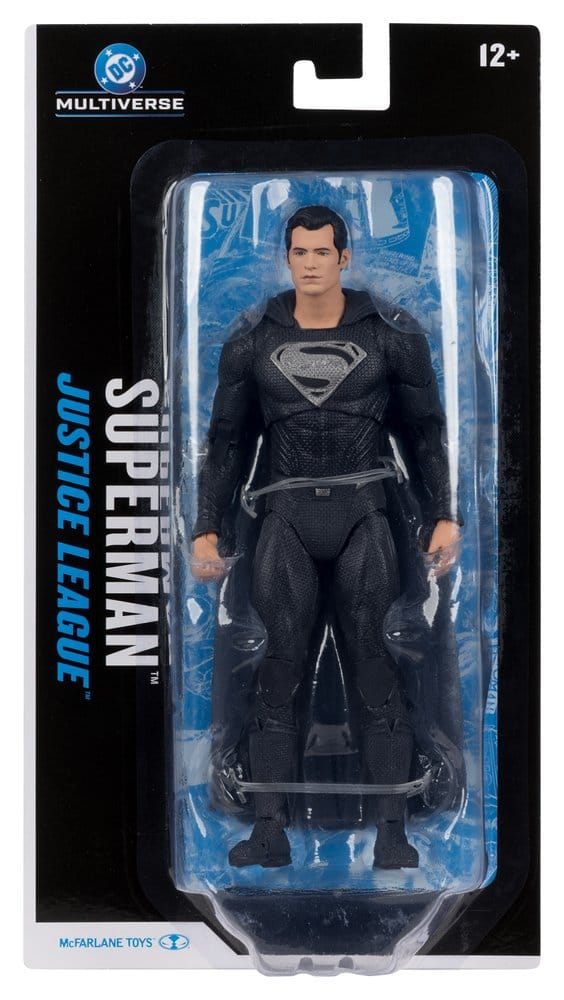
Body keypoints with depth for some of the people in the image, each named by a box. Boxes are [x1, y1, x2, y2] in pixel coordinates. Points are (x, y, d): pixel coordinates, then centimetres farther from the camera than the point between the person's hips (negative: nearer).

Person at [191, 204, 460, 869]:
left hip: (362, 517, -1)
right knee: (276, 671, -6)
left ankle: (392, 832, 2)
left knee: (374, 667, -6)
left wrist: (447, 517, 0)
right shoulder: (252, 344, 5)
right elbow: (227, 441, 10)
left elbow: (426, 431, 8)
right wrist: (205, 531, 4)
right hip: (287, 520, 1)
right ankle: (270, 832, 1)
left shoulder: (392, 336, 2)